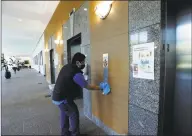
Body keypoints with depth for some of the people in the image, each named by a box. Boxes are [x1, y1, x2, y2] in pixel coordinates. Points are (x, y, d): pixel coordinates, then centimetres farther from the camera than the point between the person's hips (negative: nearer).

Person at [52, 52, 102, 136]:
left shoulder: (66, 67, 1)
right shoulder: (76, 74, -24)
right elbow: (88, 87, -16)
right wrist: (100, 88, -5)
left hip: (56, 97, 9)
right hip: (62, 99, -9)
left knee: (65, 114, 24)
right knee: (74, 115, 7)